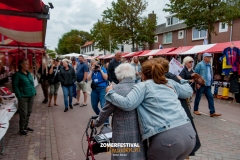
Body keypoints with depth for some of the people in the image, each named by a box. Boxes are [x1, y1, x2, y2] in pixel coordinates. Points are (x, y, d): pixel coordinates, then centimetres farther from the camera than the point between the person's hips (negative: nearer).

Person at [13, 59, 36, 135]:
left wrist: (34, 92, 10)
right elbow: (15, 86, -11)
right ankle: (21, 130, 10)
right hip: (23, 97, -7)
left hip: (31, 96, 7)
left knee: (29, 112, 14)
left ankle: (26, 127, 28)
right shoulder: (17, 74, -9)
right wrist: (19, 96, -16)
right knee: (23, 113, -3)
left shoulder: (29, 73, 11)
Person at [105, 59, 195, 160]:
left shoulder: (142, 86, 2)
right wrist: (181, 80, 49)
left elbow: (127, 104, -9)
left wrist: (110, 92, 5)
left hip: (167, 137, -6)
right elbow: (188, 91, 30)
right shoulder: (170, 83, 18)